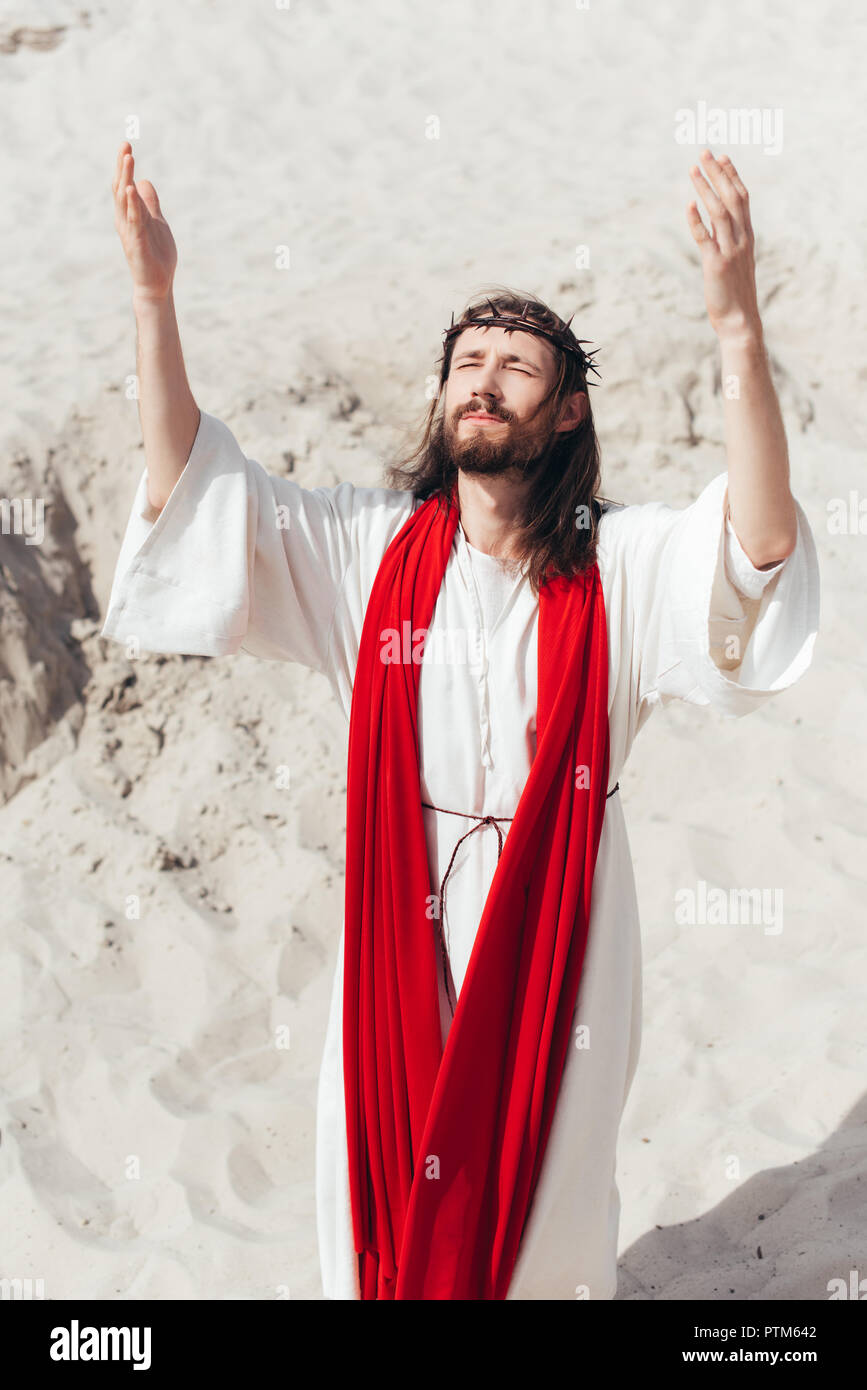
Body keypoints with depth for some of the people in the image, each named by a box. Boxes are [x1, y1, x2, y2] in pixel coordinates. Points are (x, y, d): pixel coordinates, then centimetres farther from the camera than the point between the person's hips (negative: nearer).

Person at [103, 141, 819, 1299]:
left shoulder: (623, 564, -13)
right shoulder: (370, 548, -5)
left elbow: (760, 543, -32)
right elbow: (192, 485, -9)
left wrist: (738, 325, -45)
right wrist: (153, 295, -20)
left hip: (554, 933, -2)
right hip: (401, 928, 2)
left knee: (540, 1205, 17)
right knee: (381, 1175, 18)